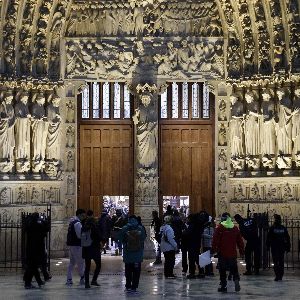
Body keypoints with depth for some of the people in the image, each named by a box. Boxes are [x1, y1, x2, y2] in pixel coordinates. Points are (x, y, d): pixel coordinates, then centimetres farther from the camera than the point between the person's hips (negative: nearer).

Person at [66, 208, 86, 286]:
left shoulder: (72, 221, 15)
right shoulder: (77, 223, -15)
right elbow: (80, 235, -19)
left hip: (71, 244, 10)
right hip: (76, 245, -10)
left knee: (72, 262, 13)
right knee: (80, 262, 0)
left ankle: (69, 279, 11)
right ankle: (83, 278, 7)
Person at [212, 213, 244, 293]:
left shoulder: (219, 227, -8)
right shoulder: (235, 228, 4)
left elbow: (215, 240, -11)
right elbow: (240, 241, 9)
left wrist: (213, 250, -4)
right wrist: (241, 251, 17)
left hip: (222, 253, -3)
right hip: (232, 253, 3)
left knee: (222, 270, 6)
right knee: (234, 269, 14)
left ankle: (223, 286, 7)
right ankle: (236, 280, -11)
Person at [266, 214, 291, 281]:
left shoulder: (272, 228, -6)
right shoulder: (284, 228, 5)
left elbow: (268, 238, -6)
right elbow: (287, 238, 8)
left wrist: (268, 246, 1)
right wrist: (288, 247, 13)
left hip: (274, 247, -3)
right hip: (282, 247, 3)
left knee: (276, 262, -3)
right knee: (281, 261, 11)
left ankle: (277, 276, -12)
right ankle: (280, 276, 12)